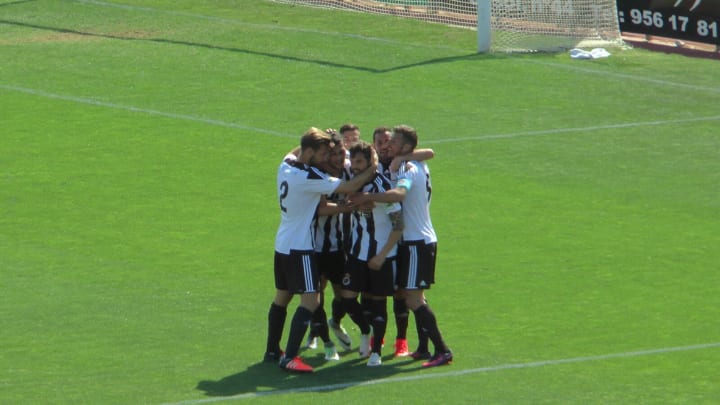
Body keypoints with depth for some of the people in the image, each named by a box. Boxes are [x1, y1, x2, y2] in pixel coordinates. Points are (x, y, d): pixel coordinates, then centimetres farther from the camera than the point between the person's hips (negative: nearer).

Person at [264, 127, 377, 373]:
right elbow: (348, 187, -22)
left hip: (283, 244, 9)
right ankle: (289, 358, -18)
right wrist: (371, 171, -7)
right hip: (300, 248, -9)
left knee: (282, 297, 18)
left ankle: (272, 351, 27)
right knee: (310, 300, -11)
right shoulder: (308, 176, -22)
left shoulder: (285, 167, 3)